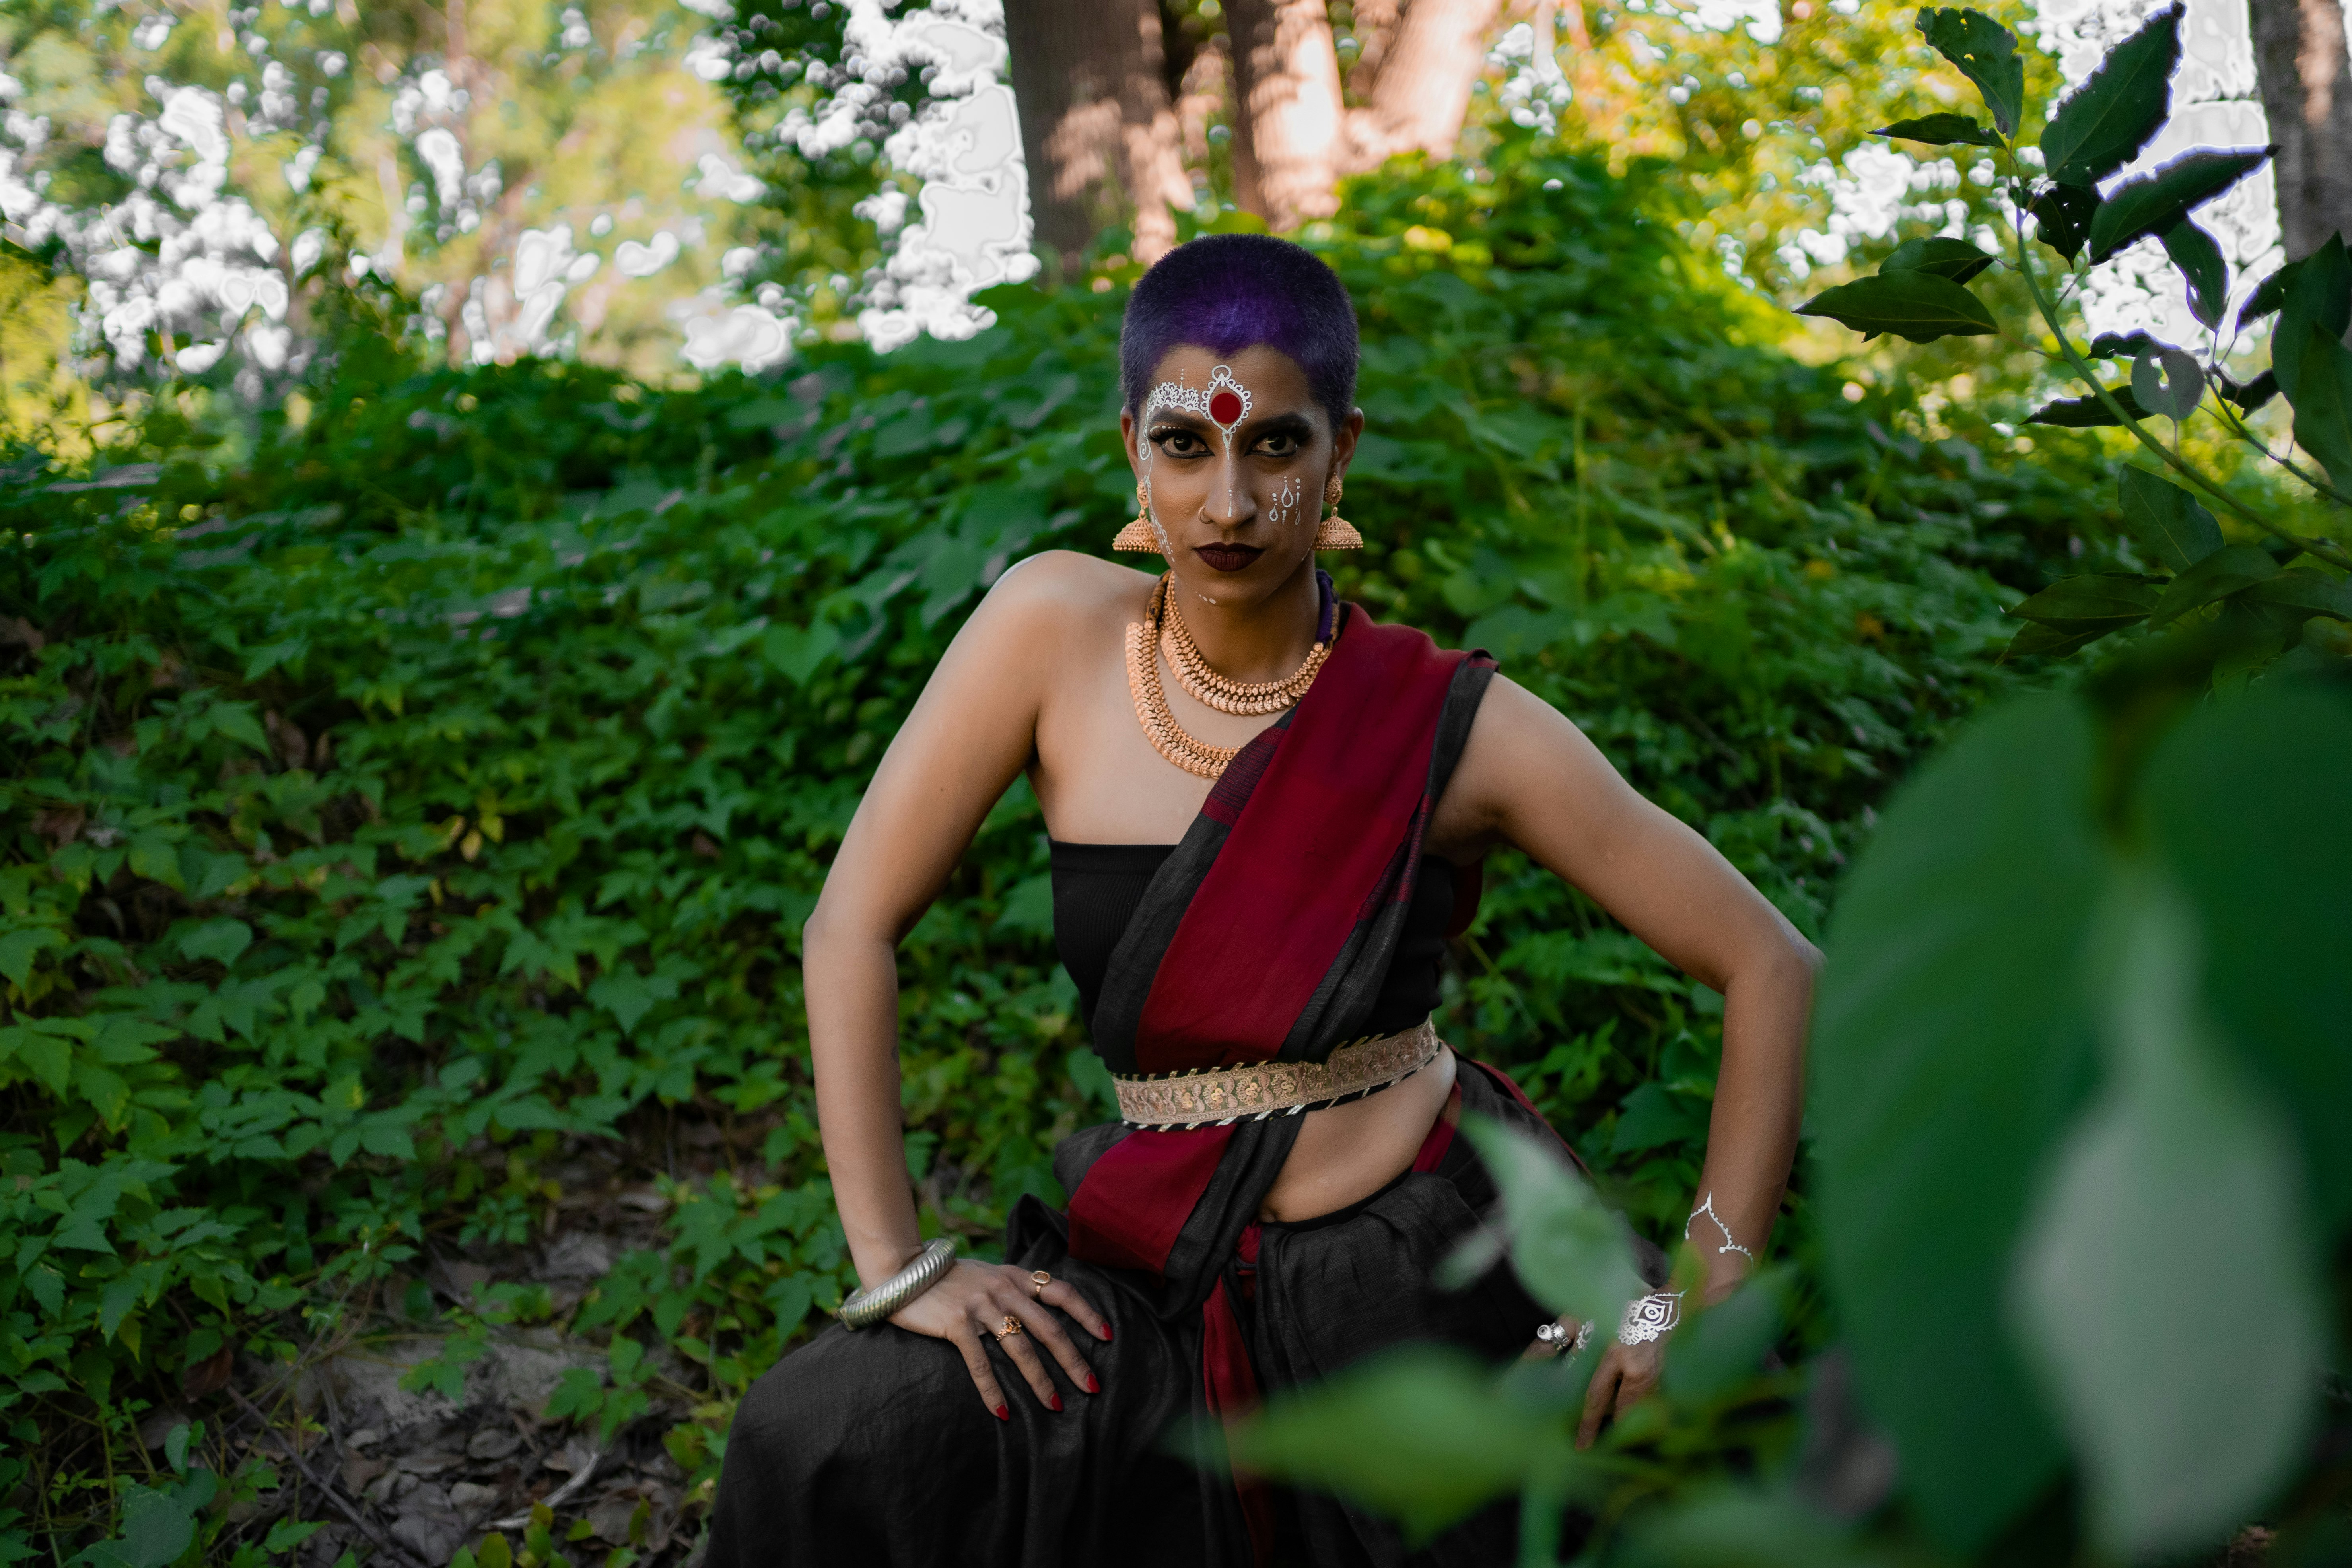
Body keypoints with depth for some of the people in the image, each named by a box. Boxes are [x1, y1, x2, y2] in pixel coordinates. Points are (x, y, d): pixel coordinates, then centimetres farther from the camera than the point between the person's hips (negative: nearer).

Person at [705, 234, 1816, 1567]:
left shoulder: (1453, 725, -10)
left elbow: (1772, 970, -5)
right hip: (1169, 1292, 2)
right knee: (822, 1444, -14)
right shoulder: (1057, 629, -7)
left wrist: (1692, 1311, -8)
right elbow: (854, 930, -6)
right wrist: (900, 1269, -11)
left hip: (1437, 1284, -2)